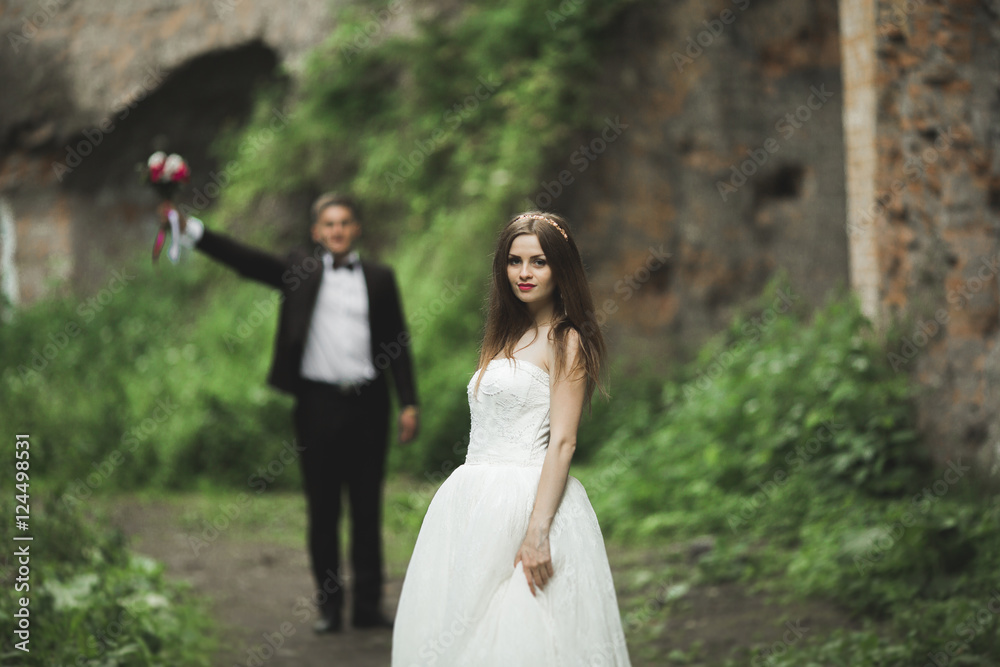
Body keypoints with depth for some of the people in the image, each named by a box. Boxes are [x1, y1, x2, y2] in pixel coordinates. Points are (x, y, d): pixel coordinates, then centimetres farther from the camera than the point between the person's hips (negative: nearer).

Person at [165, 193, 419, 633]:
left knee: (367, 507, 5)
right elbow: (244, 260, -4)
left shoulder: (379, 278, 9)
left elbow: (398, 344, 10)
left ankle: (368, 605, 12)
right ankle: (328, 608, 11)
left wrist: (408, 403, 4)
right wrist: (189, 229, -15)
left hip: (367, 403, 1)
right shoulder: (300, 270, 6)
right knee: (322, 510, 4)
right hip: (318, 402, -1)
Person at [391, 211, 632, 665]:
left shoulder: (565, 342, -6)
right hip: (478, 499, 8)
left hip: (527, 500, -8)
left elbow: (562, 442, -14)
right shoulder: (506, 335, 18)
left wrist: (538, 531, -22)